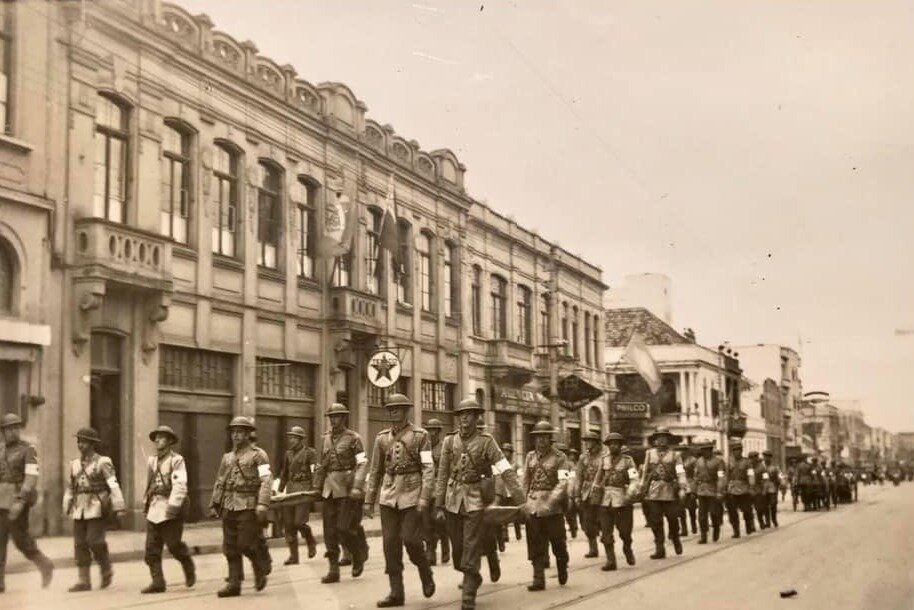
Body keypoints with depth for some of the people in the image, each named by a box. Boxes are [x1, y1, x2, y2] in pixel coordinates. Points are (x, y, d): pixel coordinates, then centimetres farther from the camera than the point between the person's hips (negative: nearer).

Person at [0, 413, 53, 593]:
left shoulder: (28, 450, -8)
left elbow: (31, 478, -17)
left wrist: (20, 502, -27)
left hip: (17, 501, -6)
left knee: (21, 540, -2)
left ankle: (45, 565, 19)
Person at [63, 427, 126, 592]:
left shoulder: (103, 462, -5)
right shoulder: (75, 464, 13)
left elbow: (114, 485, -12)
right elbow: (70, 488, 19)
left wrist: (119, 507, -20)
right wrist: (67, 508, 15)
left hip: (97, 508, -6)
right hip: (79, 509, 6)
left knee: (95, 540, -12)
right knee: (80, 543, 2)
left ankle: (106, 570, 11)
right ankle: (84, 580, 7)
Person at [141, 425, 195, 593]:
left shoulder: (176, 460, -8)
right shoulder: (152, 461, 13)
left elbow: (180, 485, -17)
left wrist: (173, 505, -25)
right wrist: (146, 501, 17)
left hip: (170, 510, -6)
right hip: (154, 508, 6)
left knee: (174, 545, -1)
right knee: (152, 548, 0)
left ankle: (189, 569, 25)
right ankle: (157, 582, 3)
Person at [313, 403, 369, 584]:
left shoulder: (353, 438, -4)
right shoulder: (325, 438, 13)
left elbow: (362, 463, -12)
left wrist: (357, 487, -22)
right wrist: (317, 486, 14)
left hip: (348, 489, -6)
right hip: (329, 490, 6)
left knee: (344, 528, -10)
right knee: (330, 531, 3)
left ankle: (359, 554, 18)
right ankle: (333, 570, 8)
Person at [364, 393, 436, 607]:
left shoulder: (420, 435, -2)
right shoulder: (382, 437, 11)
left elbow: (429, 469, -7)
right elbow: (375, 471, 15)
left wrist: (424, 497, -16)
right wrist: (369, 499, 12)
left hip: (411, 495, -4)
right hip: (388, 496, 4)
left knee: (410, 539, -8)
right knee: (390, 543, 2)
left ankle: (426, 575, 20)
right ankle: (396, 592, 9)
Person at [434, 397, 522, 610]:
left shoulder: (486, 441, -4)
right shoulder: (449, 441, 5)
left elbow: (506, 471, -8)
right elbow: (442, 475, 8)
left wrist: (520, 501, -16)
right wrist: (439, 505, 4)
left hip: (476, 501, -3)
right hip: (453, 501, 3)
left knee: (472, 550, -7)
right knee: (457, 548, 13)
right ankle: (471, 578, 41)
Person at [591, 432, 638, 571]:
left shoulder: (627, 460, -1)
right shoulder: (603, 459, 10)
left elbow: (634, 479, -10)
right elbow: (599, 476, 23)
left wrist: (630, 494, -23)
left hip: (622, 498, -3)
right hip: (605, 499, 3)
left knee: (624, 529, 4)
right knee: (605, 531, -4)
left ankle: (627, 549, 34)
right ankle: (610, 561, 1)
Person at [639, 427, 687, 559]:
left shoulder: (674, 455, 7)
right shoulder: (649, 453, 14)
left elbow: (680, 472, -4)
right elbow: (645, 472, 16)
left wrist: (682, 487, -19)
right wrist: (642, 488, 13)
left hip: (670, 492, -1)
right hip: (653, 492, 1)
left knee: (673, 519, 1)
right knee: (655, 521, -1)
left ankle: (676, 540, 28)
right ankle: (659, 549, 4)